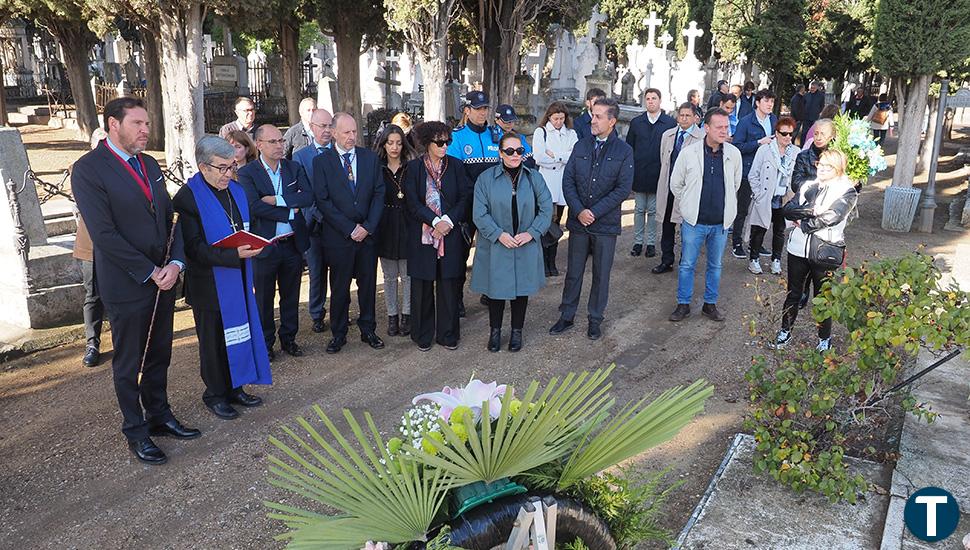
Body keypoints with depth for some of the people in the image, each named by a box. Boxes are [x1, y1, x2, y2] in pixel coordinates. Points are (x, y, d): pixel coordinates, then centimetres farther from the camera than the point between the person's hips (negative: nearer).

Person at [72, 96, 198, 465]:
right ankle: (136, 431, 24)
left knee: (159, 355, 17)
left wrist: (175, 263, -6)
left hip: (163, 279, 6)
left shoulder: (150, 165, 10)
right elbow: (104, 234, -18)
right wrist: (150, 273, -16)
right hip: (126, 286, -6)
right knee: (129, 363, 9)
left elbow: (170, 217, 9)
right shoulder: (88, 169, -12)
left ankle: (159, 416, 34)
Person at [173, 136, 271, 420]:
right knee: (214, 341, 9)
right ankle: (215, 394, 26)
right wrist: (234, 254, -31)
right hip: (210, 285, -6)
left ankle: (234, 387, 32)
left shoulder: (236, 189, 6)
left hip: (238, 280, 7)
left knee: (238, 333, 16)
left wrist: (251, 247, 0)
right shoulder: (187, 198, -17)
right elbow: (195, 248, -22)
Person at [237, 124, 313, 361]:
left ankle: (289, 338, 31)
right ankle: (266, 342, 25)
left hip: (293, 243, 4)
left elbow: (308, 197, -9)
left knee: (291, 295, 15)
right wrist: (289, 212, -17)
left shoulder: (294, 168, 5)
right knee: (264, 298, 10)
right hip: (265, 246, -3)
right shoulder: (247, 173, -7)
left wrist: (277, 199, -19)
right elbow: (254, 206, -20)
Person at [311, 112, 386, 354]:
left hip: (368, 233, 3)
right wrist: (350, 229, -13)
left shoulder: (370, 157, 6)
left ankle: (368, 330, 26)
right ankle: (338, 334, 21)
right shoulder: (321, 161, -3)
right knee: (339, 288, 7)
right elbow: (323, 201, -9)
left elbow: (379, 194, 3)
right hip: (338, 235, -2)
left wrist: (368, 227, -8)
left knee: (368, 285, 11)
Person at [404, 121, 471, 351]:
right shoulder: (414, 167, 0)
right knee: (422, 286, 5)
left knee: (449, 284, 6)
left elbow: (465, 196, 1)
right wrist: (435, 221, -15)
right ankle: (423, 335, 18)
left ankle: (448, 334, 18)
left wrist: (448, 220, -12)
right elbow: (412, 202, -6)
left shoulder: (456, 165, 5)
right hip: (422, 234, -1)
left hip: (450, 233, 1)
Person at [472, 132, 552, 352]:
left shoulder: (534, 178, 1)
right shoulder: (486, 178, -5)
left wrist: (531, 233, -11)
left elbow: (546, 208, 0)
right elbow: (480, 213, -8)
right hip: (495, 247, -1)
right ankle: (495, 330, 29)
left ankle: (517, 331, 30)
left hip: (526, 248, 2)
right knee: (495, 288, 8)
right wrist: (499, 234, -17)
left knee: (521, 288, 11)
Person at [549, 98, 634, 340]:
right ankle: (567, 316, 24)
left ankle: (595, 320, 24)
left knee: (601, 275, 9)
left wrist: (594, 212, -15)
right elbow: (568, 181, 1)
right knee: (573, 272, 11)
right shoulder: (581, 146, 4)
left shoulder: (624, 151, -5)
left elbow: (623, 189, -10)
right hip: (578, 221, 2)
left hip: (606, 224, -2)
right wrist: (579, 211, -12)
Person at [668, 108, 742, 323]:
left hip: (721, 223, 2)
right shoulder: (689, 153, -9)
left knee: (715, 265, 14)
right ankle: (683, 304, 20)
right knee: (687, 265, 6)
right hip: (694, 221, -2)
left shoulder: (734, 154, -3)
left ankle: (710, 304, 28)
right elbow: (675, 184, 4)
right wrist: (690, 204, 8)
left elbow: (735, 184, 13)